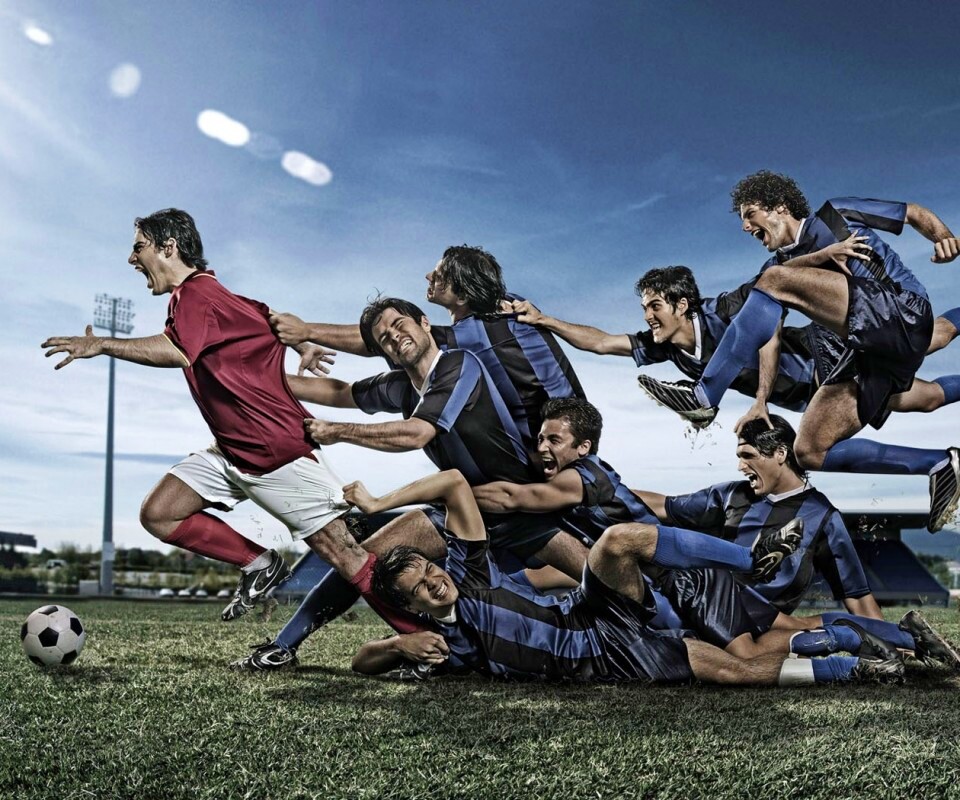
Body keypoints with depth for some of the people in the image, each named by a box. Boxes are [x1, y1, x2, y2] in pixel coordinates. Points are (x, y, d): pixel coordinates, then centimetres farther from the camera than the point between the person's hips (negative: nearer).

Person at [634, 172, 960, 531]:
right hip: (868, 354, 8)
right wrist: (761, 403, 2)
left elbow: (916, 213, 14)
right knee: (810, 451, 1)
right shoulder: (778, 265, 24)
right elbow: (770, 336, 13)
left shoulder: (838, 215, 12)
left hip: (901, 312, -8)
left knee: (776, 280, -21)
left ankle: (704, 395, -24)